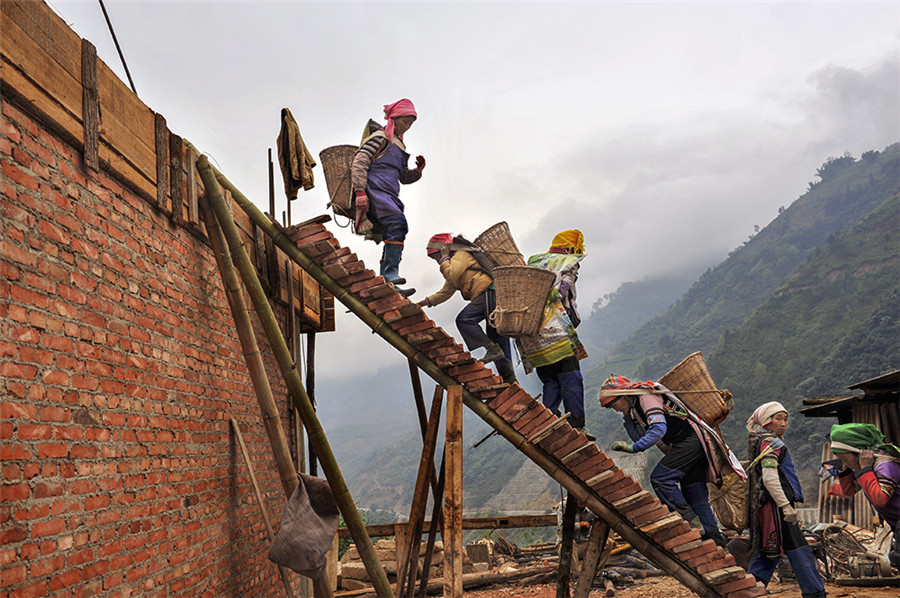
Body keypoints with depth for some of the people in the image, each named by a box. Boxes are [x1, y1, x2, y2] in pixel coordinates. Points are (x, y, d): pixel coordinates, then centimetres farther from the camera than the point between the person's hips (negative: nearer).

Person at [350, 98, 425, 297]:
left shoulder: (399, 145, 27)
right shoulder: (380, 138, 1)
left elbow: (404, 177, 31)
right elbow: (358, 163, -8)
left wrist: (417, 171, 10)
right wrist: (360, 191, -18)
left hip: (389, 195, 9)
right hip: (375, 190, -9)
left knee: (393, 240, 3)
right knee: (397, 223, -28)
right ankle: (390, 272, -29)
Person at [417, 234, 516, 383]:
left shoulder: (461, 255, 1)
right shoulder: (454, 260, 30)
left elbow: (451, 275, -16)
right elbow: (446, 291, 32)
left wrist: (445, 258, 0)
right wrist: (426, 302, 24)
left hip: (488, 291, -10)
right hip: (487, 295, 10)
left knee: (463, 320, -16)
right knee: (495, 333, 7)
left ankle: (493, 348, -20)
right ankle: (509, 378, 8)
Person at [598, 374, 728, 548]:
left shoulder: (646, 397, -13)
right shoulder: (635, 407, 18)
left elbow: (659, 428, -25)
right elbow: (640, 437, 17)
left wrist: (633, 447, -28)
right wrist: (627, 418, 6)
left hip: (691, 440, -10)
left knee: (660, 478, -14)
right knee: (694, 494, 10)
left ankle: (692, 524, -11)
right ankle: (714, 537, 13)